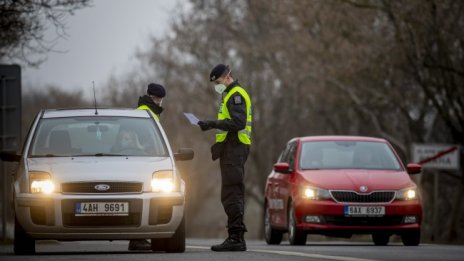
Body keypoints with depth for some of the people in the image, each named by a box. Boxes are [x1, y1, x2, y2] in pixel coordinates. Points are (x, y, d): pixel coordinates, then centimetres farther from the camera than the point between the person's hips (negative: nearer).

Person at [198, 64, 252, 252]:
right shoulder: (231, 95, 24)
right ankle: (236, 238, 13)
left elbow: (238, 122, -22)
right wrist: (212, 125, 14)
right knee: (233, 195, 11)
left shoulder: (236, 95, -10)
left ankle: (236, 238, -16)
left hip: (234, 149, -11)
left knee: (232, 195, -13)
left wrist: (213, 123, -21)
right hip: (231, 149, 11)